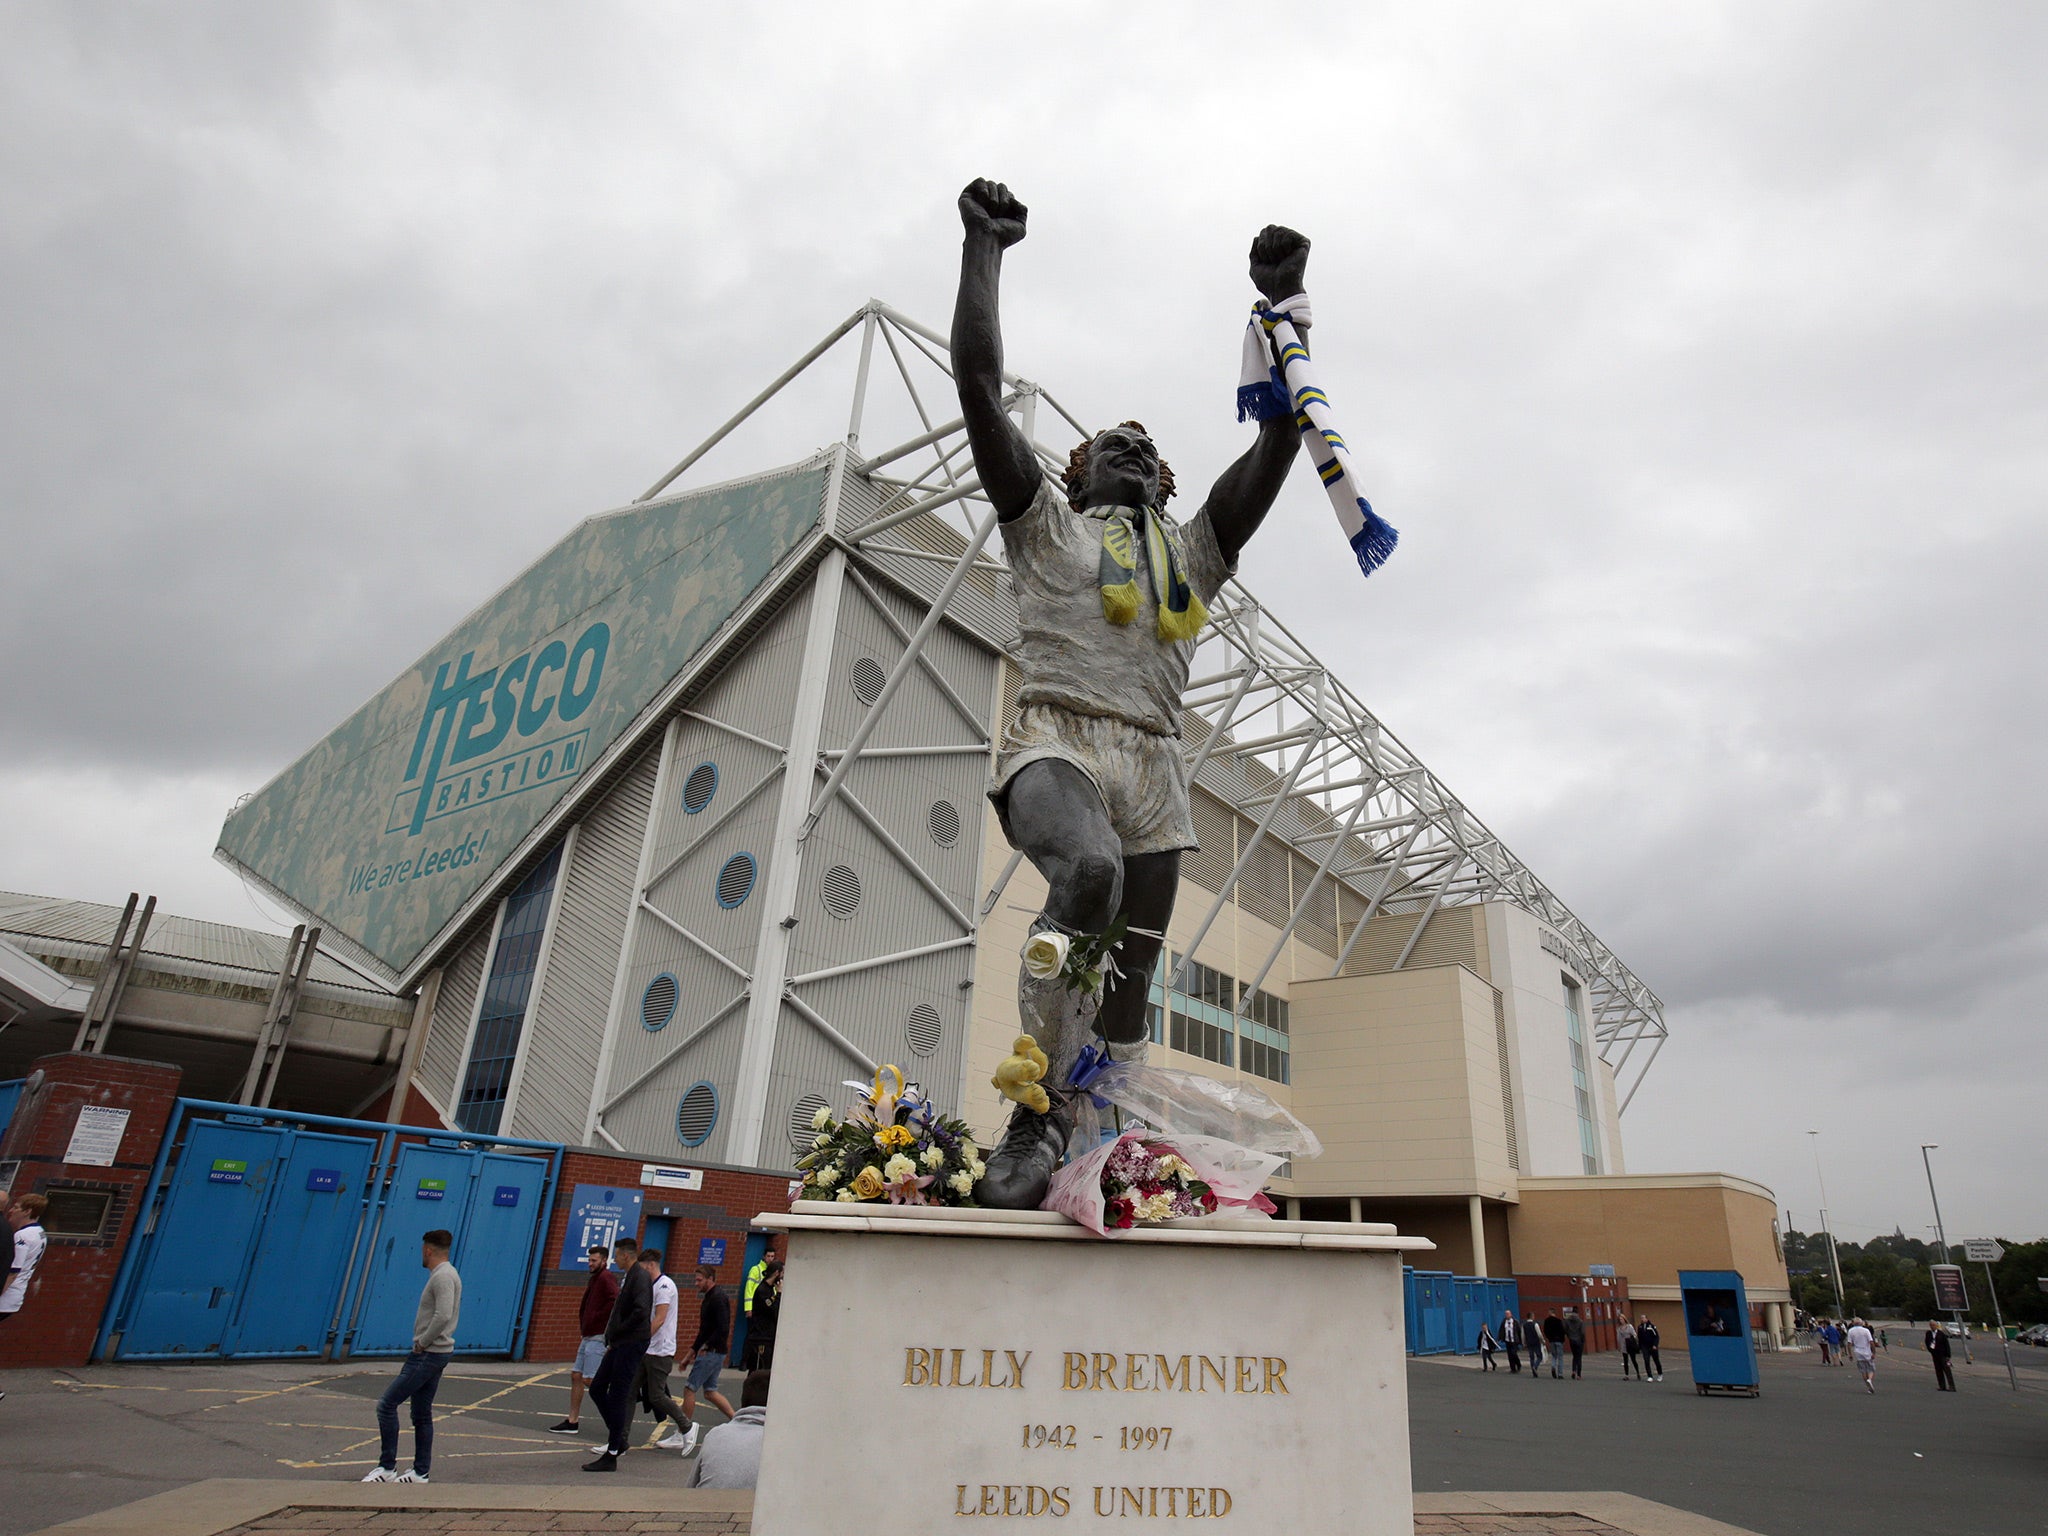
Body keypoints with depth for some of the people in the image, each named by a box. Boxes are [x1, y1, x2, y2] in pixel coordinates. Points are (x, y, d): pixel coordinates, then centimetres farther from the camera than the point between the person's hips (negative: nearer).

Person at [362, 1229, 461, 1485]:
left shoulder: (442, 1276, -17)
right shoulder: (446, 1275, 16)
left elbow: (443, 1316, -28)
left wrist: (421, 1343, -16)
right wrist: (423, 1343, 12)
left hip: (428, 1354, -10)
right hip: (435, 1353, 10)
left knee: (387, 1404, -5)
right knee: (421, 1415, 14)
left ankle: (387, 1467, 1)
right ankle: (420, 1472, 19)